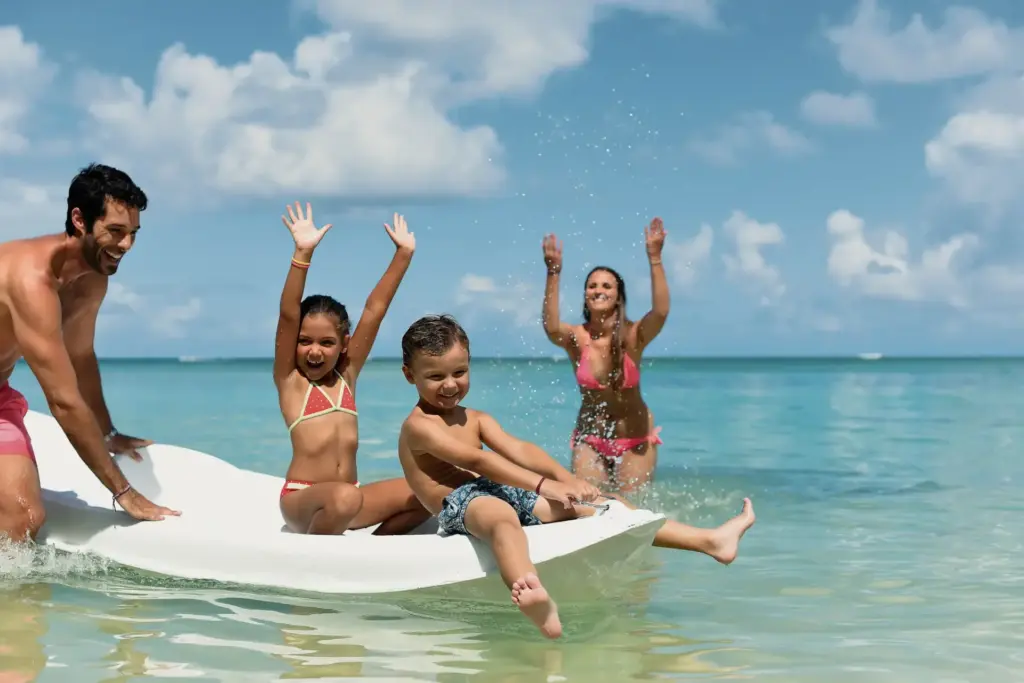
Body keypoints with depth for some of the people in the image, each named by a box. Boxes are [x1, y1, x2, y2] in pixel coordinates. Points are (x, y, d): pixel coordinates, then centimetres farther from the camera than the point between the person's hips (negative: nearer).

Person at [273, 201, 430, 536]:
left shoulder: (347, 374, 11)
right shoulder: (289, 379, -1)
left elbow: (375, 310, 7)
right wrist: (303, 253, -27)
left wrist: (404, 254, 5)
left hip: (345, 499, 6)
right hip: (302, 500, -6)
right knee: (343, 498, -38)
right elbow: (288, 316, -16)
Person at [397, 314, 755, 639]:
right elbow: (477, 460, -18)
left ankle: (709, 540, 4)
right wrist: (543, 485, -27)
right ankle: (537, 604, -78)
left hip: (507, 494, 9)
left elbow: (518, 449, 6)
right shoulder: (418, 426, -4)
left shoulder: (475, 419, 22)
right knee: (502, 516, -44)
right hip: (460, 505, -9)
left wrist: (564, 477, -12)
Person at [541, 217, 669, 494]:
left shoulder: (632, 336, -13)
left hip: (635, 440, -1)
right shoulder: (577, 337, -11)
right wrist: (553, 273, -45)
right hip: (589, 439, 1)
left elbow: (660, 313, -34)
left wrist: (655, 259, -42)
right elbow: (551, 328, -34)